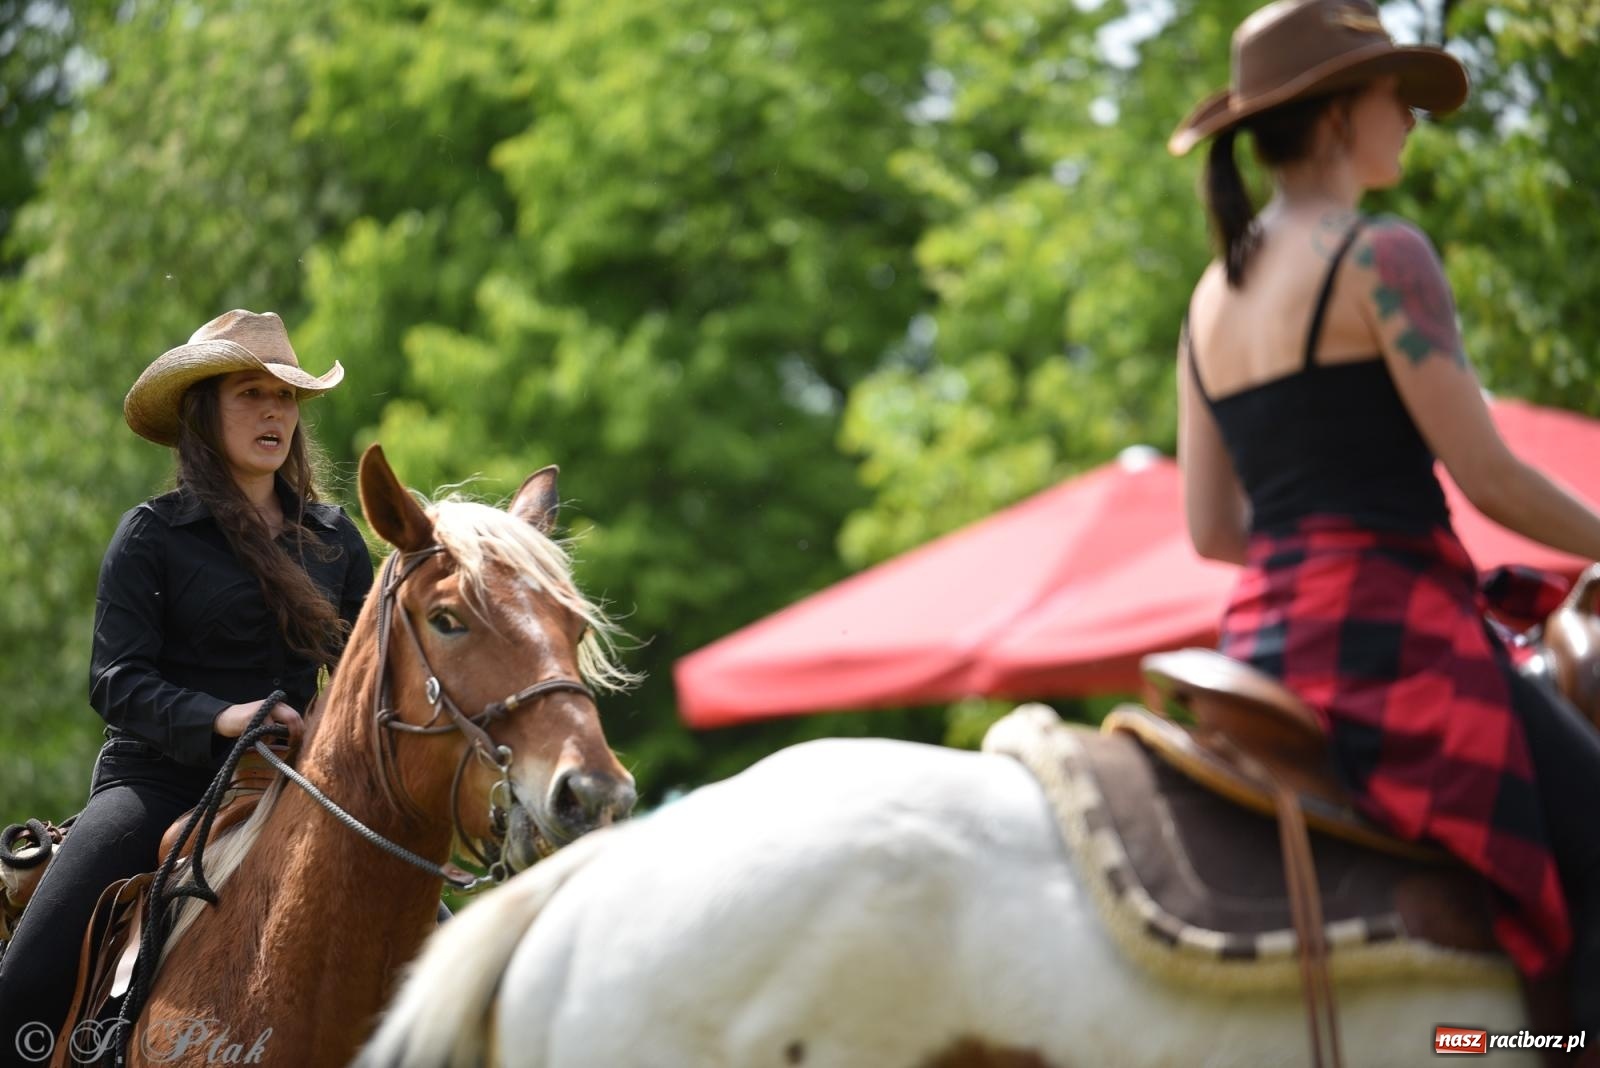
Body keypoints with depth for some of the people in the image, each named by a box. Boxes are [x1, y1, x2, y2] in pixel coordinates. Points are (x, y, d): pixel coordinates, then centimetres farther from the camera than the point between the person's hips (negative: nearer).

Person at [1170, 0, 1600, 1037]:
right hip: (1389, 636, -9)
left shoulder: (1213, 296, 16)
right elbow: (1486, 474, -11)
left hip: (1266, 631, 9)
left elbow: (1211, 529, 15)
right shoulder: (1382, 255, -8)